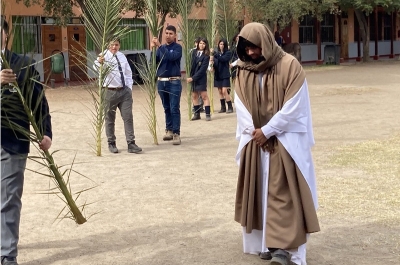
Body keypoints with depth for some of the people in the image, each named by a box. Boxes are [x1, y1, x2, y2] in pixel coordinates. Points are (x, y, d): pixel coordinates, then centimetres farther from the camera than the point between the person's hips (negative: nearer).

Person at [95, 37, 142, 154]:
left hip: (124, 91, 5)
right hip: (110, 92, -4)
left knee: (128, 117, 0)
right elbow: (96, 67, -31)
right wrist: (99, 62, -54)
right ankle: (111, 144, 22)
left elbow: (128, 73, 20)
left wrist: (129, 87, 10)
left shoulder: (122, 56, 11)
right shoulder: (104, 56, -9)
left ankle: (131, 144, 3)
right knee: (110, 119, 8)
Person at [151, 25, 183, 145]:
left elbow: (172, 57, -21)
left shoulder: (177, 47, -2)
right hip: (161, 82, 5)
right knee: (166, 108, 11)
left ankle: (176, 134, -7)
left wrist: (159, 46, -23)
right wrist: (153, 49, -12)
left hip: (174, 82, -5)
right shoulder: (161, 48, 11)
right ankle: (169, 131, 18)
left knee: (174, 109, -7)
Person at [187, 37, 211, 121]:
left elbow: (202, 69, -12)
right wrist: (190, 76, -6)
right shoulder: (194, 53, 6)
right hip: (192, 78, 5)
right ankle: (197, 114, 19)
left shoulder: (206, 56, -7)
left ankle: (208, 114, -1)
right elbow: (192, 65, 6)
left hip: (201, 78, -5)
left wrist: (193, 78, -16)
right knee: (194, 96, 10)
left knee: (204, 96, -4)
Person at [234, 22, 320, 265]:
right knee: (259, 191, 7)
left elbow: (293, 107, -15)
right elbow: (241, 105, 2)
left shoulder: (289, 66, -12)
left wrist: (267, 131, -14)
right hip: (255, 140, 5)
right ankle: (266, 241, 16)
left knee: (282, 192, -8)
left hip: (284, 141, -5)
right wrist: (253, 131, -11)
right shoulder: (244, 70, 4)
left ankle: (282, 245, -6)